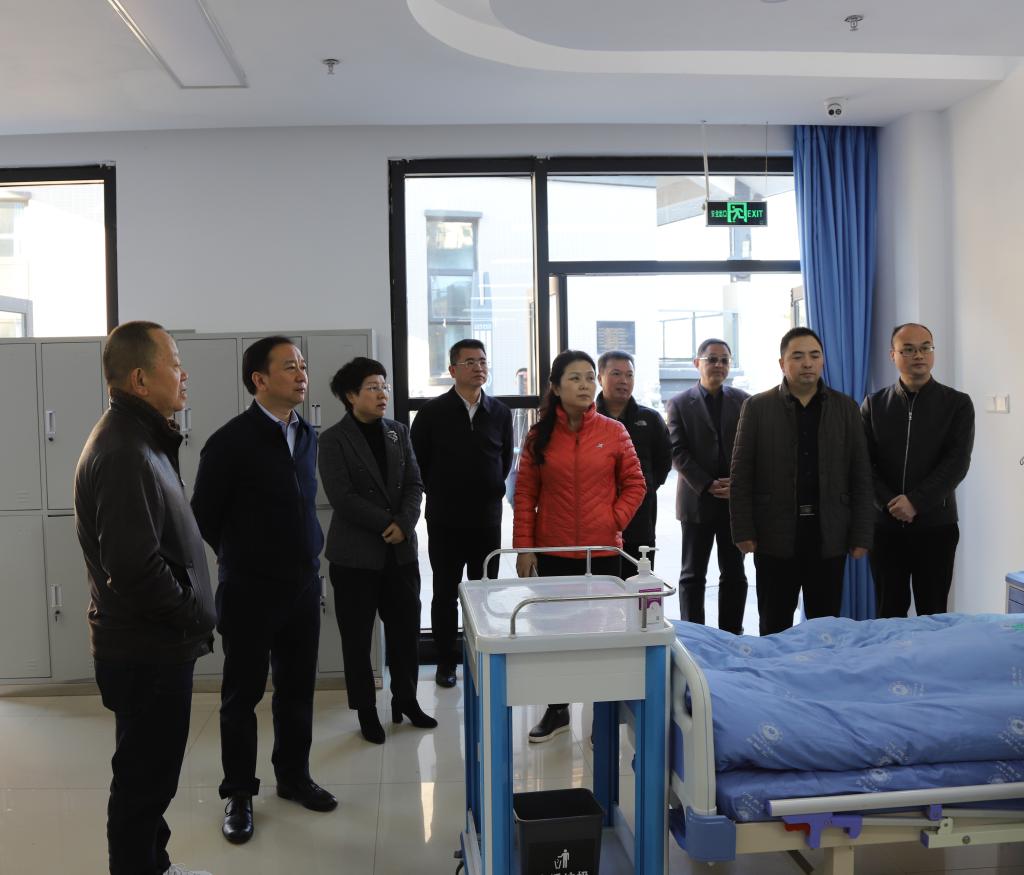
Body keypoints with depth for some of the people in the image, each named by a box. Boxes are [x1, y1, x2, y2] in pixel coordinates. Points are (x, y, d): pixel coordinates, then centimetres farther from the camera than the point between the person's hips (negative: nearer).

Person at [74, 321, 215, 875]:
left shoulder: (139, 439, 12)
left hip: (153, 642, 10)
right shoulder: (123, 453, -23)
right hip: (147, 651, -10)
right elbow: (135, 567, -28)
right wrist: (196, 618, -17)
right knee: (144, 781, 5)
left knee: (151, 773, 22)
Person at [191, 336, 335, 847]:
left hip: (303, 586, 6)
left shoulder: (308, 436, 6)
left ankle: (293, 776, 32)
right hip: (250, 591, -5)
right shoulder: (230, 441, -13)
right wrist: (241, 560, 4)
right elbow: (203, 516, -6)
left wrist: (309, 552, 11)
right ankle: (239, 794, 22)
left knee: (297, 688, 15)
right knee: (242, 693, 8)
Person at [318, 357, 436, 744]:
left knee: (406, 629, 10)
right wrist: (386, 524, -14)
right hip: (355, 554, -4)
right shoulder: (333, 440, -6)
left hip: (401, 551, 4)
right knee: (357, 637, 6)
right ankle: (366, 710, 20)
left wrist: (404, 524, -11)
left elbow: (414, 485, 5)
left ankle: (406, 700, 28)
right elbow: (342, 497, -14)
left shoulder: (398, 432, 9)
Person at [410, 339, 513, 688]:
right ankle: (446, 661, 19)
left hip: (487, 518, 2)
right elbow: (417, 460, 1)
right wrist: (437, 493, 5)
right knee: (445, 593, 7)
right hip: (445, 520, -2)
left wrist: (493, 488, 10)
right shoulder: (433, 412, -5)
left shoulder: (499, 412, 3)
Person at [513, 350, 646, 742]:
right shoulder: (539, 436, 0)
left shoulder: (614, 432, -1)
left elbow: (634, 484, 5)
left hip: (603, 551, -1)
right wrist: (523, 547, -2)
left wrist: (616, 520, -7)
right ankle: (557, 710, 24)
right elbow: (525, 494, 1)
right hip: (553, 553, 1)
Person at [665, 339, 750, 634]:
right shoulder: (680, 404, 2)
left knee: (734, 574, 8)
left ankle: (731, 636, 17)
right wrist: (707, 486, -13)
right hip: (697, 501, -2)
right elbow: (678, 452, -5)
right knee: (693, 576, 5)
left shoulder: (744, 401, 6)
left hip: (737, 499, 2)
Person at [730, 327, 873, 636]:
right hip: (775, 537, -1)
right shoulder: (757, 407, 2)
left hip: (829, 537, 1)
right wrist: (743, 531, -5)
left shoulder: (846, 407, 7)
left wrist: (861, 535, 0)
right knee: (774, 631, 6)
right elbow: (741, 475, 0)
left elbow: (860, 476, 6)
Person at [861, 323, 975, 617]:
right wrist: (889, 504, -13)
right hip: (884, 525, 1)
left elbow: (957, 463, -8)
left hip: (936, 525, -1)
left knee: (933, 614, 5)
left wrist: (916, 502, -16)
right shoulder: (874, 404, 6)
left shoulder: (958, 403, 2)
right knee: (888, 613, 8)